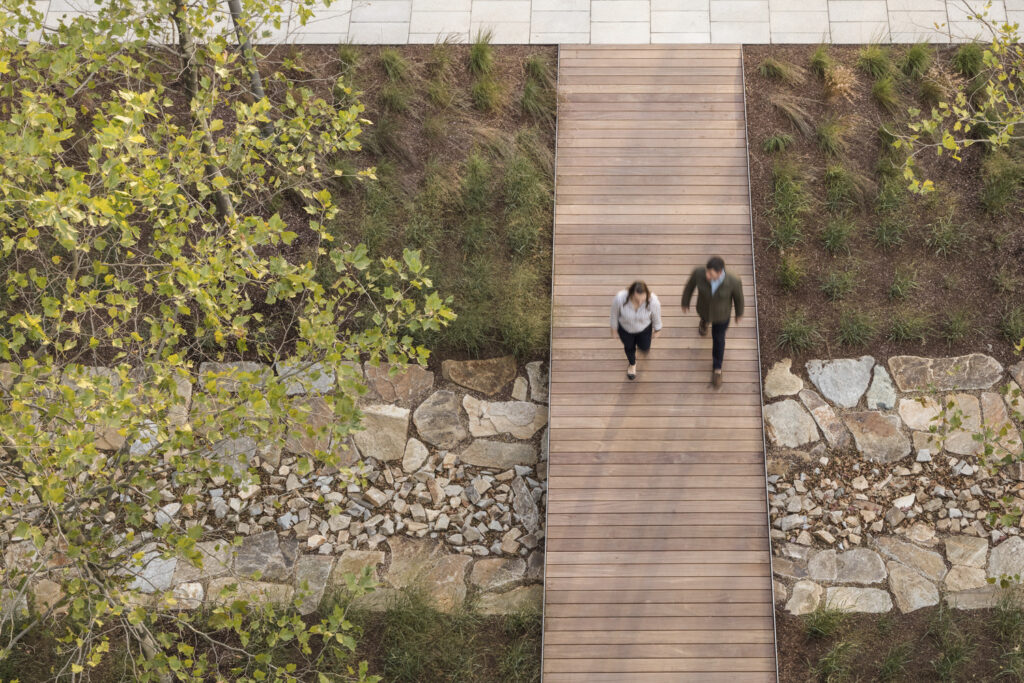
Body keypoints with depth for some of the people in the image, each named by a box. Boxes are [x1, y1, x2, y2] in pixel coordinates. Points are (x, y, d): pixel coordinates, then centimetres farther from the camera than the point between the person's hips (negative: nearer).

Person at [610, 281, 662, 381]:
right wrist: (614, 328, -2)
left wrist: (657, 330, 2)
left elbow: (656, 316, -15)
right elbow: (615, 314, -17)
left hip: (644, 328, 1)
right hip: (625, 328, 0)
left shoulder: (653, 301, -38)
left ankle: (640, 344, 63)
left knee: (644, 348, 25)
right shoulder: (620, 299, -39)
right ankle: (632, 364, 59)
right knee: (629, 347, 26)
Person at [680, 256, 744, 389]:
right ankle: (705, 321, 77)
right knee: (705, 315, 37)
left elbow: (738, 296, -17)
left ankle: (717, 369, 46)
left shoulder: (733, 281, -41)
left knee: (718, 339, 20)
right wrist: (685, 303, 2)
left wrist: (739, 313, 3)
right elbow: (690, 286, -15)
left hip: (721, 313, -1)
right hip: (704, 308, 2)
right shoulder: (699, 273, -38)